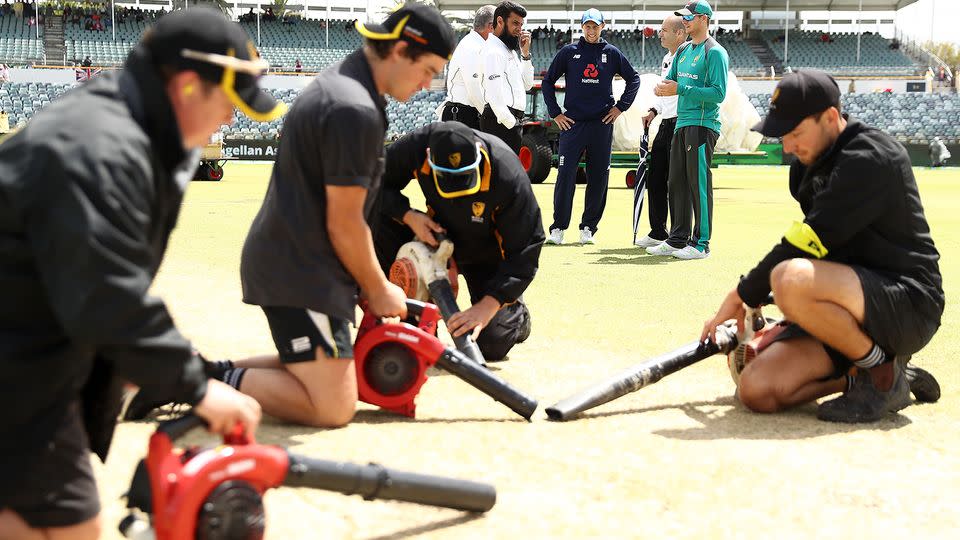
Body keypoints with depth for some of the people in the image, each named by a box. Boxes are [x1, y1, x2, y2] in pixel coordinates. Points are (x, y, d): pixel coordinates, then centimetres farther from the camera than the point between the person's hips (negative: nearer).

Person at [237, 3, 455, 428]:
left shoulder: (337, 81, 13)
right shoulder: (356, 111, -20)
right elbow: (344, 224, -17)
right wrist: (378, 291, -2)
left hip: (279, 261, 11)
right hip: (300, 273, -11)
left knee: (332, 373, 20)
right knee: (334, 407, -11)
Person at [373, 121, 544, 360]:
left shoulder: (509, 176, -37)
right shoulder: (417, 146, -30)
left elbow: (524, 251, -30)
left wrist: (486, 307, -38)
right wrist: (409, 216, -30)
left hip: (487, 250, -3)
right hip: (437, 234, 3)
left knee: (492, 345, -14)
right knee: (380, 225, -26)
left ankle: (517, 315, 24)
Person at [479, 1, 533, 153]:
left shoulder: (509, 50, 20)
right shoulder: (493, 50, -12)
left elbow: (527, 85, 21)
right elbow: (495, 95, -21)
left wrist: (525, 54, 10)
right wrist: (511, 122, -18)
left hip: (511, 121, 10)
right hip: (502, 122, -10)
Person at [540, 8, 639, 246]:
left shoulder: (612, 53, 8)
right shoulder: (569, 52, 6)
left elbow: (633, 79, 17)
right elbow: (547, 81, 10)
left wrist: (620, 107, 7)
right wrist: (555, 113, 3)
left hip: (602, 124, 1)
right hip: (572, 123, -1)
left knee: (599, 177, 2)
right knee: (565, 175, -7)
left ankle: (588, 227, 10)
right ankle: (558, 228, -4)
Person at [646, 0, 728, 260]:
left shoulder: (715, 52, -8)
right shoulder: (683, 50, 18)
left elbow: (718, 92, -16)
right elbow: (670, 79, 23)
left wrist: (680, 89, -18)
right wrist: (662, 87, -2)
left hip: (703, 124, -9)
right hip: (681, 123, 9)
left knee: (699, 184, -7)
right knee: (676, 183, 12)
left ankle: (701, 244, -4)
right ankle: (678, 239, 20)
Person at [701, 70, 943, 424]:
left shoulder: (870, 157, -15)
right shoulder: (811, 165, 14)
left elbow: (811, 241, -20)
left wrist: (744, 294, -11)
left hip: (909, 304, -8)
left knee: (791, 279, -35)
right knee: (757, 390, -10)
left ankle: (884, 374, -13)